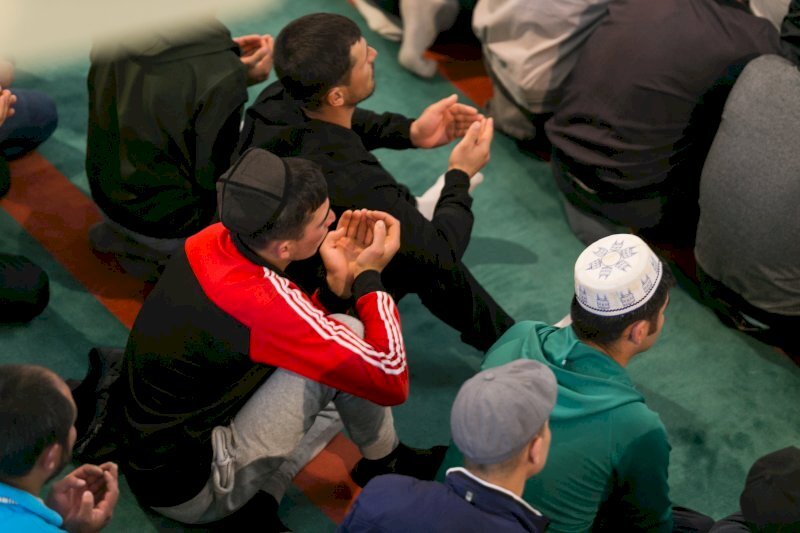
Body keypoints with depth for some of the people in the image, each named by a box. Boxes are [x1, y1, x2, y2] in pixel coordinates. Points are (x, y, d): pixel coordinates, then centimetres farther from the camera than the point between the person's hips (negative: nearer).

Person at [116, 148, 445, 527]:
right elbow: (390, 381, -21)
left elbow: (296, 336, 11)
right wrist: (368, 277, -10)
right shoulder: (259, 301, -28)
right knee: (351, 334, -14)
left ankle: (265, 493, 5)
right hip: (189, 492, -8)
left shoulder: (214, 241, -6)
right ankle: (384, 462, 12)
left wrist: (339, 282, -7)